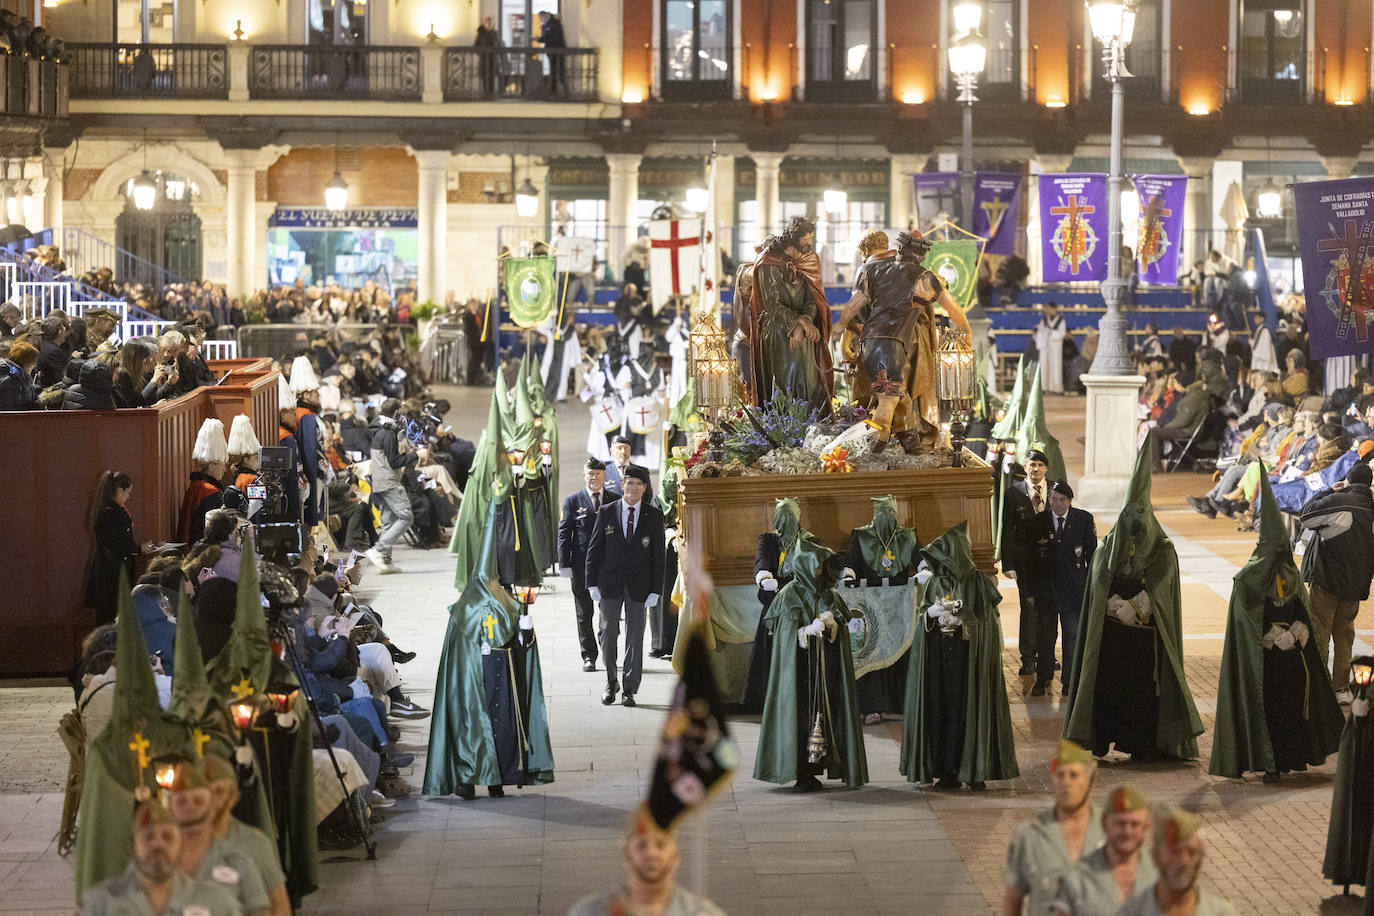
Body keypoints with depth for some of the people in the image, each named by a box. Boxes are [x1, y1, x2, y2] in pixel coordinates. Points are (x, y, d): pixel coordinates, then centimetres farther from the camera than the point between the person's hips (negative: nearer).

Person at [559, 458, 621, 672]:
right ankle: (588, 657, 11)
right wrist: (564, 564, -7)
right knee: (584, 614, 4)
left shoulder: (615, 501, 7)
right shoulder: (573, 502, 4)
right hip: (582, 566, -1)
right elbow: (564, 534, 2)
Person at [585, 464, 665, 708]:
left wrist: (655, 590, -4)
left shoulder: (654, 517, 3)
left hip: (638, 585, 0)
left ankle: (629, 689, 8)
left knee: (635, 637, 1)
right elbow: (594, 549, 4)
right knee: (607, 634, 4)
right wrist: (592, 584, -3)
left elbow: (658, 556, 3)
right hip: (609, 583, 0)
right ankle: (611, 683, 22)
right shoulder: (606, 512, 3)